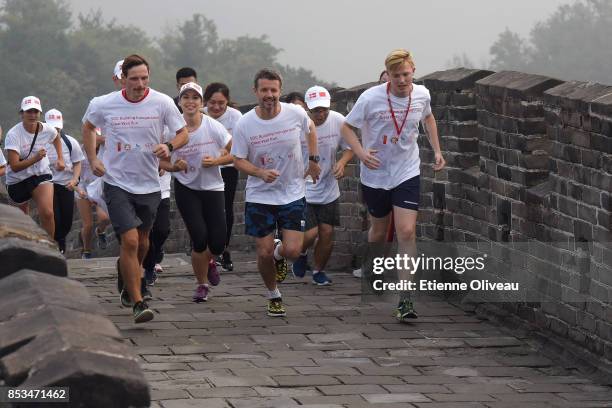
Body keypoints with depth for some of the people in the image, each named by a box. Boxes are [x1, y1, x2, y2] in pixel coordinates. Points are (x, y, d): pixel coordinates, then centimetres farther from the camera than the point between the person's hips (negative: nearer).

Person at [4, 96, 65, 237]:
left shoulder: (47, 130, -10)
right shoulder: (13, 134, -22)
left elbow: (56, 137, 19)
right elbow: (15, 166, -28)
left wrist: (60, 158, 11)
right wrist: (35, 158, -41)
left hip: (41, 175, 1)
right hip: (17, 180, -1)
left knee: (47, 213, -21)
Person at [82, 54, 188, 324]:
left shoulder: (162, 103, -8)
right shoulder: (104, 105, -7)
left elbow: (182, 133, 3)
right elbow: (88, 127, 14)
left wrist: (169, 147, -18)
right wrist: (93, 160, 4)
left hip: (149, 183, 2)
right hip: (117, 183, -2)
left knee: (142, 240, 16)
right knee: (130, 240, -15)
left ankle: (129, 275, 47)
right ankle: (138, 303, -12)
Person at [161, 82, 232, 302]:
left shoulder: (213, 127, -10)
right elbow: (161, 160, 1)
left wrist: (216, 161, -18)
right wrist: (174, 166, -20)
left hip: (212, 188, 1)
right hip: (186, 189, -1)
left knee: (218, 243, -3)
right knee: (199, 238, -12)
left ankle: (209, 262, 35)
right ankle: (202, 284, 12)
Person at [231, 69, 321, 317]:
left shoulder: (295, 114, -9)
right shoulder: (244, 124, -13)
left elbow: (310, 129, 14)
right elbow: (239, 160, -6)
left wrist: (313, 160, 13)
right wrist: (261, 173, -24)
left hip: (293, 194, 1)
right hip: (259, 197, -1)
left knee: (293, 251, -11)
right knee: (264, 253, -1)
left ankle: (279, 252, 27)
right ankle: (273, 296, 25)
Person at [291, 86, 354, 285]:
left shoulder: (338, 121, -8)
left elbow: (349, 147, 8)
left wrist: (342, 162, -11)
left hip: (329, 189, 4)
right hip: (303, 189, -4)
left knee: (327, 233, 3)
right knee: (310, 233, -12)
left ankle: (319, 271, 29)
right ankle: (301, 254, 25)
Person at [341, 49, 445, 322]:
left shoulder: (422, 95, -5)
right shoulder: (370, 98, -15)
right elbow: (347, 127, -4)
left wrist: (437, 150, 13)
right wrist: (361, 153, -20)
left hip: (407, 174, 1)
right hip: (375, 174, -1)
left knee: (407, 232, -13)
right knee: (379, 231, 13)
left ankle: (405, 300, -12)